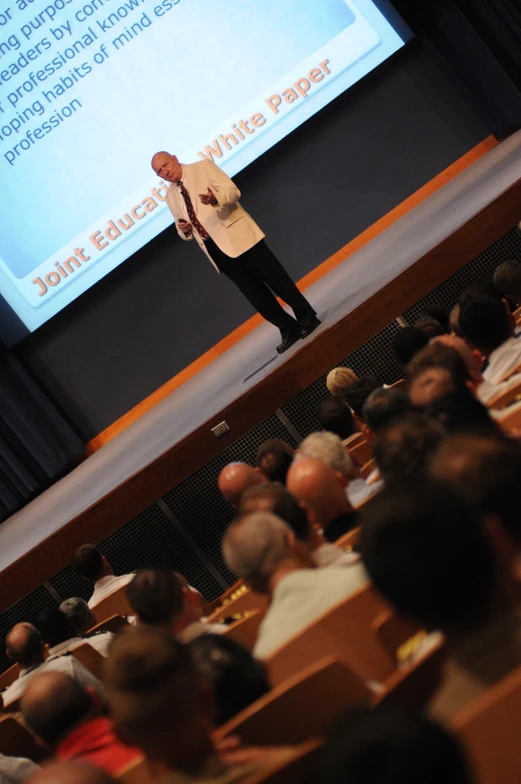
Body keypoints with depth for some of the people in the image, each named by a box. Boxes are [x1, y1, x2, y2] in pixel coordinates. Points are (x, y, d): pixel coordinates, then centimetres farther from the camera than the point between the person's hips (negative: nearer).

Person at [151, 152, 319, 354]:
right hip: (214, 248, 5)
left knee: (273, 276, -4)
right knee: (253, 291, 5)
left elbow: (232, 190, -9)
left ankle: (307, 316, 8)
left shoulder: (203, 167, 0)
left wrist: (215, 199, -31)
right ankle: (289, 329, 13)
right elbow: (184, 231, 19)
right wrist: (184, 230, -6)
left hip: (236, 234, -5)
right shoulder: (171, 197, 15)